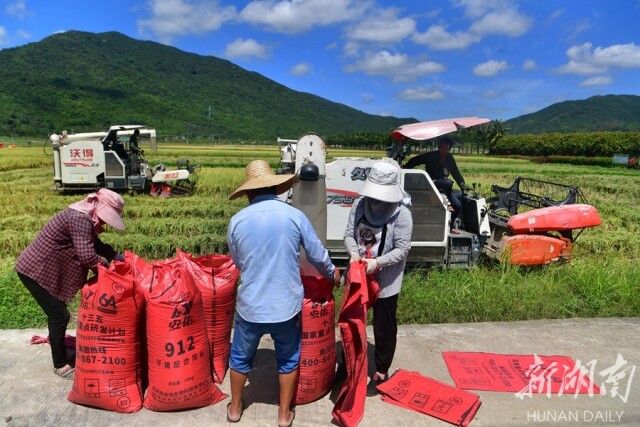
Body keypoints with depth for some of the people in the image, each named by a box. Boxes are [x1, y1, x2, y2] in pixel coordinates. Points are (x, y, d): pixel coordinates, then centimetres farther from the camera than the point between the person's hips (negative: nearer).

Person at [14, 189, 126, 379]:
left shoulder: (84, 217, 7)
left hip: (43, 269, 10)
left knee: (57, 314, 19)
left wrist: (118, 257, 2)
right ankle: (60, 366, 10)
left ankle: (57, 347, 36)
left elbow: (96, 245, 15)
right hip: (35, 271, -10)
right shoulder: (80, 219, -27)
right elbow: (87, 256, -33)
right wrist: (105, 264, -14)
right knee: (59, 316, -3)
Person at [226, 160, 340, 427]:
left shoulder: (237, 221, -6)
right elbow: (318, 256, 0)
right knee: (288, 360, 21)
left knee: (241, 357, 24)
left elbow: (238, 262, 9)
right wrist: (332, 275, 20)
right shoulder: (295, 216, -9)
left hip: (250, 305, 1)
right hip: (286, 304, 0)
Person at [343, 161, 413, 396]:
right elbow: (349, 233, -2)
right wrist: (353, 252, -22)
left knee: (384, 328, 11)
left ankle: (381, 373, 31)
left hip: (385, 281, -4)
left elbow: (403, 249, -17)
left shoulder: (401, 214, -19)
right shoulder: (359, 204, -7)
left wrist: (378, 262, -30)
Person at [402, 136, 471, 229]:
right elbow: (414, 161, -4)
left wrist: (462, 184, 10)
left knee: (457, 205, -5)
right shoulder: (430, 156, -6)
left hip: (444, 186, 6)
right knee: (448, 183, -33)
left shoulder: (450, 158, 10)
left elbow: (456, 172, 18)